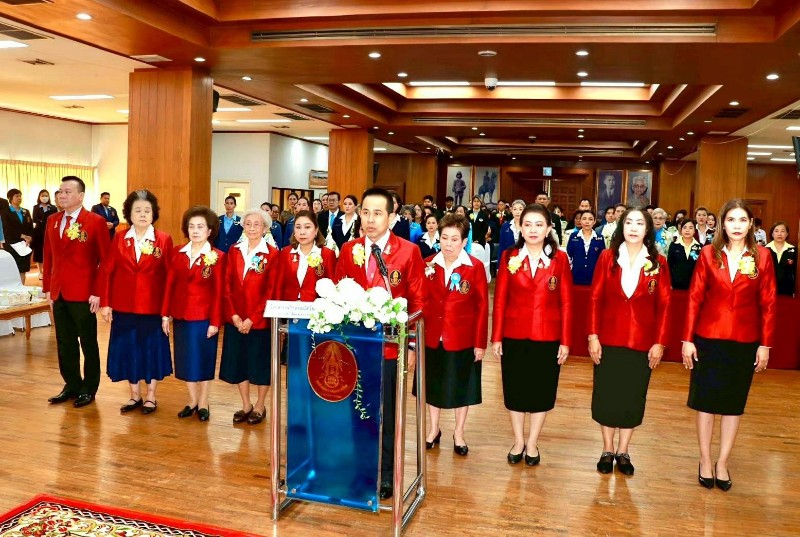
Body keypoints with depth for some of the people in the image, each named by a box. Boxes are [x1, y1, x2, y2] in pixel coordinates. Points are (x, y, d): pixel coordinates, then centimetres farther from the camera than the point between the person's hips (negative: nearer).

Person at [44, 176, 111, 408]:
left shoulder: (96, 221, -8)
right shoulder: (52, 220, 10)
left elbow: (106, 260, -9)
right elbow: (48, 256, 14)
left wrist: (98, 292, -13)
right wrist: (47, 287, 8)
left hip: (83, 294, -5)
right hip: (59, 293, 5)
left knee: (88, 343, 7)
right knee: (65, 343, 12)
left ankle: (89, 389, 20)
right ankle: (72, 385, 26)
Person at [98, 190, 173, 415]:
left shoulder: (164, 240, -5)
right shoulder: (119, 239, 2)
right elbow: (106, 271, 2)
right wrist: (105, 303, -4)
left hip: (153, 306, -2)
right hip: (124, 306, 3)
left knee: (152, 349, 7)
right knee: (127, 349, 10)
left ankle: (151, 396, 22)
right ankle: (135, 395, 26)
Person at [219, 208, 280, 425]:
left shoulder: (272, 254, -7)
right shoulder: (234, 251, 5)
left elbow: (271, 291, -10)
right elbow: (227, 286, 2)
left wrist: (252, 318, -14)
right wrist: (233, 315, -8)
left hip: (260, 319, -4)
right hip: (235, 319, 4)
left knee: (261, 362, 7)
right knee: (238, 361, 11)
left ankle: (260, 406, 24)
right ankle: (246, 405, 27)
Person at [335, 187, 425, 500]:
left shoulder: (408, 251, -4)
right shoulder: (348, 250, 6)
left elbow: (418, 302, -3)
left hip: (390, 345, -3)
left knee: (386, 413, 8)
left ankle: (385, 476, 24)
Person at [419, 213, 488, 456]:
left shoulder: (475, 267, -8)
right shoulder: (428, 265, -1)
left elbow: (483, 306, -7)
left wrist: (480, 342, -10)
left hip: (463, 338, -2)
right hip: (432, 336, 2)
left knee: (461, 386, 11)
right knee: (432, 383, 15)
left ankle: (458, 433, 30)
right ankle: (434, 429, 34)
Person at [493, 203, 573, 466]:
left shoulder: (560, 259, -2)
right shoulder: (509, 257, 0)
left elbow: (566, 303, -1)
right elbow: (500, 300, -1)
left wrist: (565, 341, -4)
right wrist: (496, 337, -3)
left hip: (547, 337, 0)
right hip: (514, 336, 1)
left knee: (542, 390, 10)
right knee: (515, 389, 11)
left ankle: (532, 443, 27)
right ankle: (518, 442, 28)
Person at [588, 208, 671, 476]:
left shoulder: (658, 263, -1)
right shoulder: (607, 257, -1)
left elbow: (664, 306, 0)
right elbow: (595, 299, -2)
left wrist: (660, 342, -5)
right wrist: (593, 336, -7)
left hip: (642, 341, 0)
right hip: (608, 339, 0)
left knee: (633, 397, 9)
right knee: (606, 394, 7)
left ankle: (623, 452, 24)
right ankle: (607, 450, 23)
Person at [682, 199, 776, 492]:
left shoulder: (762, 256, -2)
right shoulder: (709, 254, -3)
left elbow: (768, 303, -1)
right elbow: (694, 298, -2)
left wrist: (765, 344, -3)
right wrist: (687, 339, -5)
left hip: (745, 341, 1)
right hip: (709, 338, 0)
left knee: (733, 403, 10)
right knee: (705, 400, 7)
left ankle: (722, 463, 24)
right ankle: (705, 461, 22)